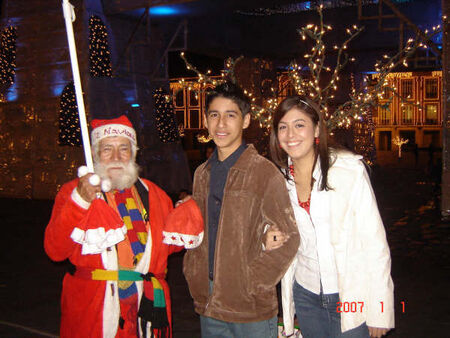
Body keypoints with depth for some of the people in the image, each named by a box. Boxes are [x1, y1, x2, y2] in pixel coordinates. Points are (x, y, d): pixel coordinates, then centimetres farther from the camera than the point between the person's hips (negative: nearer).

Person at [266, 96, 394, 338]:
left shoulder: (349, 168, -12)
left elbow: (375, 243, -12)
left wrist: (379, 311, -13)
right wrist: (271, 243, -8)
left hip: (352, 295, -4)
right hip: (306, 296, 4)